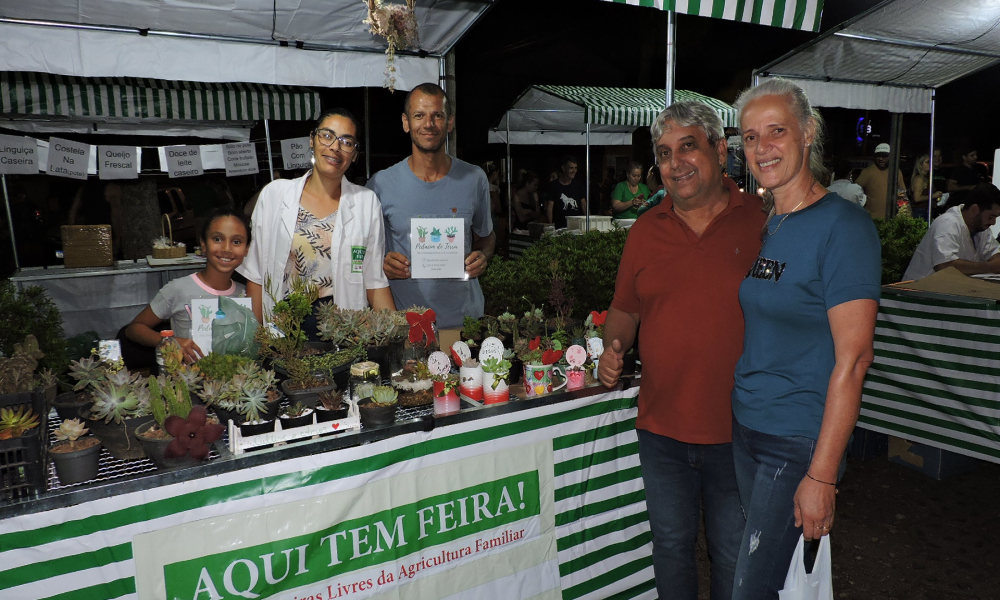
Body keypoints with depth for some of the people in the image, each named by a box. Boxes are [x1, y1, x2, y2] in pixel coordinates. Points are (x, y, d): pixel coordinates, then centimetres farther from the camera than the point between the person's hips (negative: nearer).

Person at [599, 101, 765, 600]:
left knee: (734, 558, 15)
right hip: (662, 429, 3)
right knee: (671, 548, 19)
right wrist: (612, 348, -8)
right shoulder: (646, 231, 4)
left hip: (739, 431, -2)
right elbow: (624, 309, 13)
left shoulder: (764, 221, -5)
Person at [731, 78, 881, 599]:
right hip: (745, 428, 7)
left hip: (799, 439, -7)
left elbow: (853, 357, -18)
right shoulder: (760, 226, 8)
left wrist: (822, 476, -19)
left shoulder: (843, 226, -14)